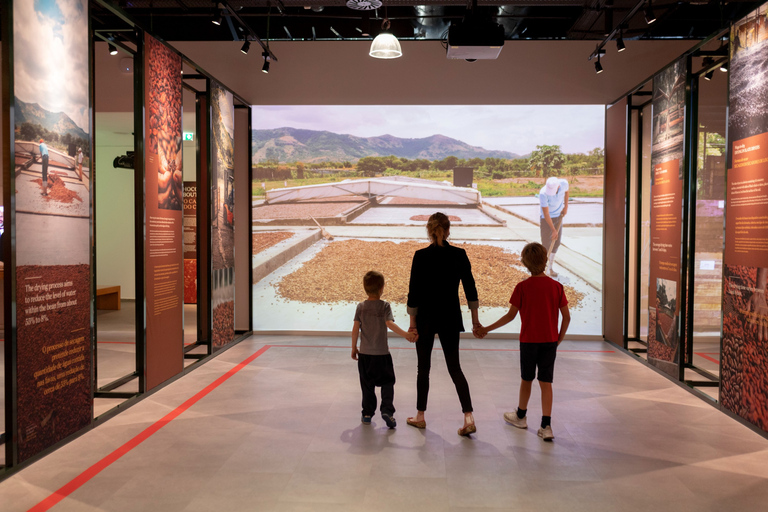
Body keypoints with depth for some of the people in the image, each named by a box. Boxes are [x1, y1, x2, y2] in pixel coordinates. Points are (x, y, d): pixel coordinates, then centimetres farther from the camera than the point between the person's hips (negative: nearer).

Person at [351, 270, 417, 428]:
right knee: (387, 383, 9)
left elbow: (355, 329, -1)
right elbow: (389, 323, -23)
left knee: (367, 385, 13)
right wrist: (405, 334, -28)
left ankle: (367, 414, 17)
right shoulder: (385, 305, -8)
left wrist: (354, 347, 9)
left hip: (364, 353, 3)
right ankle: (387, 410, -5)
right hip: (382, 353, -3)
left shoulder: (361, 307, 0)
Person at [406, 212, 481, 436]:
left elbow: (414, 292, -10)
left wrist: (412, 322, -2)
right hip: (450, 318, 2)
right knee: (454, 367, 10)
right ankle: (468, 417, -1)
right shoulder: (459, 255, -3)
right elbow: (470, 288, 1)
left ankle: (420, 416, 23)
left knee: (423, 367, 12)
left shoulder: (421, 256, -11)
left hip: (426, 318, -2)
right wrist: (475, 318, 9)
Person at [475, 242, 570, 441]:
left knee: (527, 379, 15)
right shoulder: (556, 286, -4)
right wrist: (559, 338, 12)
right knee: (546, 382, 5)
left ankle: (521, 416, 34)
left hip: (529, 340, -1)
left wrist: (486, 329, -3)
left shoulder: (522, 287, -11)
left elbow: (510, 315, -11)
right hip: (550, 341, 2)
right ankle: (546, 426, 2)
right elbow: (566, 316, -2)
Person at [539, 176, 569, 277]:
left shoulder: (564, 183, -21)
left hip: (559, 216, 5)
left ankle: (551, 267, 23)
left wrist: (566, 206, 7)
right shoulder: (543, 193, -34)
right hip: (547, 218, -5)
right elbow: (546, 214, -26)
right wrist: (553, 230, -22)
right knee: (546, 245, -6)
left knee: (556, 243, 9)